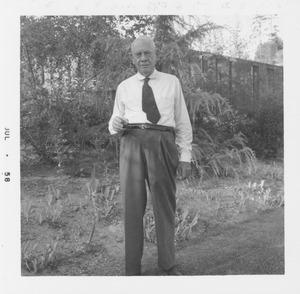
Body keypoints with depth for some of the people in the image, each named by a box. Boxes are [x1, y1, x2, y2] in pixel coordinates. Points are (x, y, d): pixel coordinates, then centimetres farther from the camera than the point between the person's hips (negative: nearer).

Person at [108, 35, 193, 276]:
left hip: (163, 144, 0)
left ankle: (168, 264, 24)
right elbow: (115, 121, 17)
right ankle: (133, 268, 15)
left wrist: (185, 156, 1)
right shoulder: (124, 87, 14)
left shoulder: (172, 82, 11)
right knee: (132, 205, 3)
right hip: (133, 143, 1)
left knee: (165, 205, 7)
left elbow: (183, 121, 9)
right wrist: (115, 125, -8)